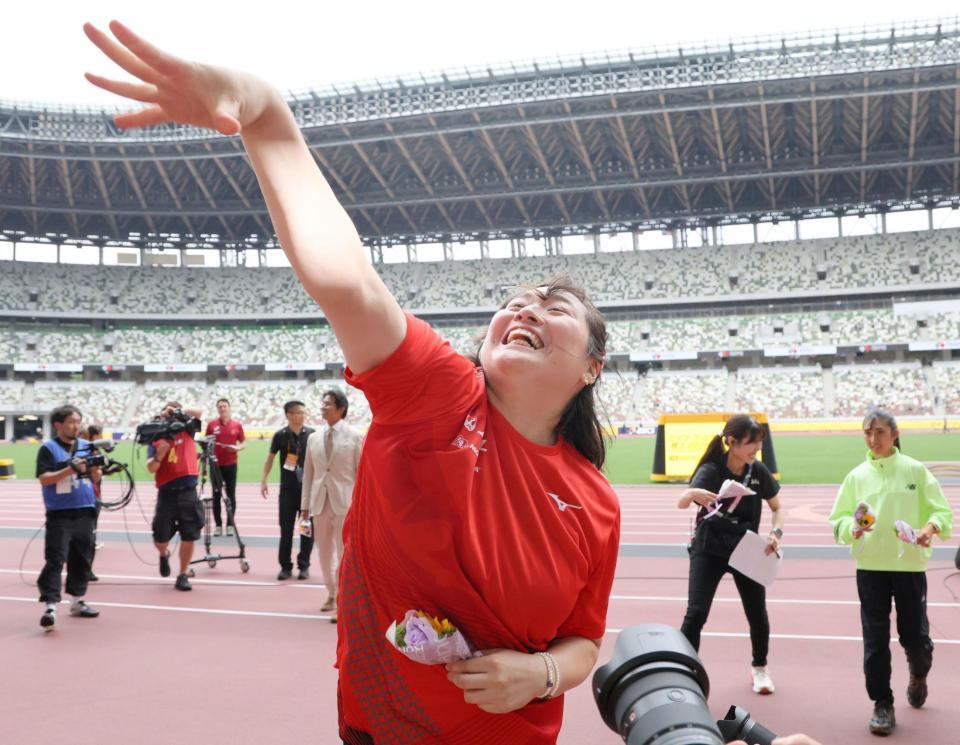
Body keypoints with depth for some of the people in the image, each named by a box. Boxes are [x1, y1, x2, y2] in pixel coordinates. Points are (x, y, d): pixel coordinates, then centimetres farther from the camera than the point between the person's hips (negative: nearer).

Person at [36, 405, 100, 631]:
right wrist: (70, 469, -24)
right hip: (59, 514, -5)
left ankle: (77, 601, 24)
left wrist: (94, 466, -12)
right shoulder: (48, 448, -5)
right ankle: (50, 606, -10)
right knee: (55, 560, -9)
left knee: (82, 558, 12)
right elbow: (44, 478, -14)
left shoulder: (87, 446, 8)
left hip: (86, 511, 5)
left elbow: (96, 477, 9)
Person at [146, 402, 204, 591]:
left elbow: (198, 413, -9)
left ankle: (183, 575, 13)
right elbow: (151, 468, -6)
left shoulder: (186, 431, 6)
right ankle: (164, 555, 37)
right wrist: (160, 453, -23)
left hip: (188, 491, 0)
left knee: (189, 536, 1)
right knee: (160, 538, 3)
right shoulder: (155, 439, 3)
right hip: (167, 492, 0)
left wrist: (178, 412, -19)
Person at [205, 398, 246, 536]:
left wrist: (237, 448, -14)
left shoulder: (237, 425, 2)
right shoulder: (212, 425, 2)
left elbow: (243, 442, 7)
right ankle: (218, 525, 12)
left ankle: (230, 524, 11)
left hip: (231, 464, 0)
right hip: (216, 464, 0)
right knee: (216, 496, 3)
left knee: (231, 495, 3)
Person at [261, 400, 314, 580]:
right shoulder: (280, 435, -2)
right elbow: (270, 458, 7)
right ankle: (285, 566, 13)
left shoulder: (311, 434, -1)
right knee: (286, 529, 3)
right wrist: (264, 481, 2)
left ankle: (304, 566, 13)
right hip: (287, 489, 0)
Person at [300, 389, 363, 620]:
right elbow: (308, 473, 11)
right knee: (324, 552, 13)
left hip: (345, 501, -5)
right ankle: (332, 595, 29)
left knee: (344, 552, -4)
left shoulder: (354, 437, -3)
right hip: (320, 502, 5)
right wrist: (305, 504, 8)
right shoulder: (314, 438, 9)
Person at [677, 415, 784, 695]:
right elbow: (681, 503, -38)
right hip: (709, 550, -3)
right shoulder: (711, 470, -22)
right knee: (696, 612, -13)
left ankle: (759, 668, 35)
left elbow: (777, 507, 5)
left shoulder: (758, 471, -10)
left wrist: (776, 532, -15)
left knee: (757, 612, 10)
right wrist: (693, 494, -61)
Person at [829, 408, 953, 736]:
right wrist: (852, 528, -19)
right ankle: (882, 704, 16)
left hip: (909, 564, -1)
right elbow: (838, 519, 2)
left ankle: (918, 675, 42)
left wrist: (931, 527, -22)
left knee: (915, 636, 7)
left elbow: (942, 511, -2)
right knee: (875, 639, 2)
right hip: (870, 567, 1)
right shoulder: (857, 476, 2)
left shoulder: (915, 470, -2)